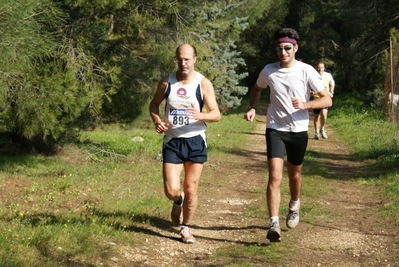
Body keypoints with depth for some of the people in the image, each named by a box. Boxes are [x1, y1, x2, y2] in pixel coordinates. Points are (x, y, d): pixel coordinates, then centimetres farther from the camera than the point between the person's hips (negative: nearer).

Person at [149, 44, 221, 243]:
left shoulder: (203, 84, -5)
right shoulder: (167, 82, 0)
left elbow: (216, 114, -8)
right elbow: (154, 104, 15)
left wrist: (201, 116, -29)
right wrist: (157, 121, -5)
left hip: (195, 140, -1)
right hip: (172, 141, 1)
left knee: (191, 189, 4)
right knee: (171, 190, -8)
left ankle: (186, 228, 24)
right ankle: (178, 202, 30)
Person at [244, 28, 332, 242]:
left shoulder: (307, 71, -9)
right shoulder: (269, 71, -2)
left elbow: (327, 99, -9)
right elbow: (257, 89, 20)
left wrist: (305, 104, -25)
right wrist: (252, 108, 2)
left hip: (298, 131, 0)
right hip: (275, 130, 0)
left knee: (295, 173, 18)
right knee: (275, 175, -15)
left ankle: (294, 205, 48)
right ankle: (274, 224, -18)